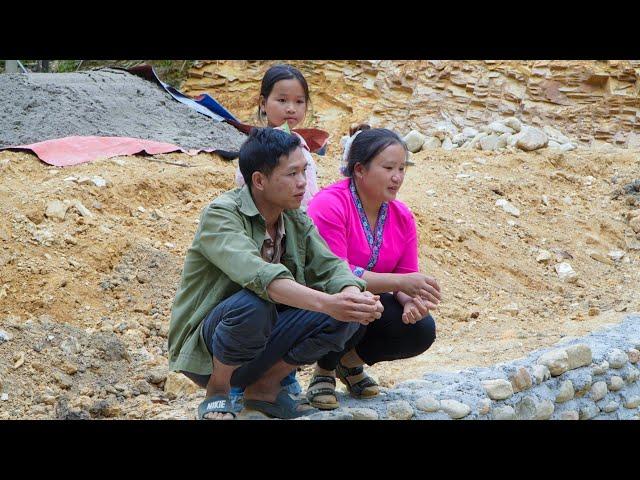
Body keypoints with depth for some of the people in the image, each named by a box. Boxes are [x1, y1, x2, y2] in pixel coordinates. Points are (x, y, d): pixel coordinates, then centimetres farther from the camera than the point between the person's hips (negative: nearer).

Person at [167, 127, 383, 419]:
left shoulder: (296, 220, 4)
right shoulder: (220, 215, -19)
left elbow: (328, 266, -6)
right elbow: (258, 274, -36)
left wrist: (353, 295, -31)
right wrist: (326, 303, -47)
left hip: (259, 343, 6)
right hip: (203, 349, -6)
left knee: (347, 315, -13)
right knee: (253, 303, -36)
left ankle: (264, 388, 3)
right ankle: (217, 394, -10)